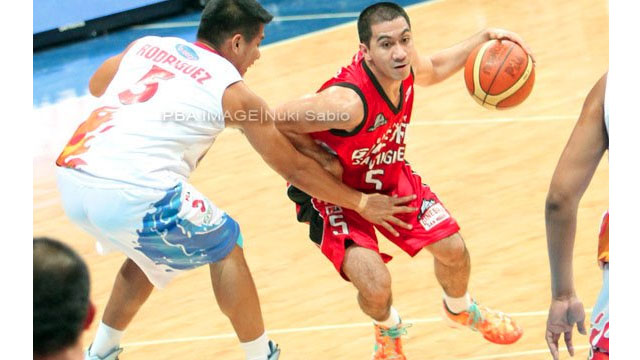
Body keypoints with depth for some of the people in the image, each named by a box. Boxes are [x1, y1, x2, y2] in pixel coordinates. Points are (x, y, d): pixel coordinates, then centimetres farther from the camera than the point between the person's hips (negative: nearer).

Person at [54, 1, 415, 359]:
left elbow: (96, 86, 38)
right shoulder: (232, 92, 5)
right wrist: (362, 202, 24)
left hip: (73, 175, 6)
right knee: (223, 247, 17)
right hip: (131, 192, -6)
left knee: (151, 251, 32)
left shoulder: (146, 45, 18)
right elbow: (295, 169, 13)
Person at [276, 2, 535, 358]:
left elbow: (432, 70, 9)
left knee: (453, 249, 7)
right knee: (376, 285, -21)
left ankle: (460, 309, 45)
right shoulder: (348, 102, -41)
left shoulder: (403, 64, -18)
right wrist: (321, 157, -24)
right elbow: (276, 121, -32)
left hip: (391, 176, 7)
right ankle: (388, 330, 20)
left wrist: (484, 38, 0)